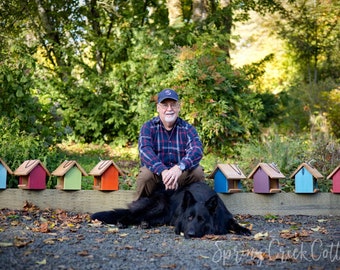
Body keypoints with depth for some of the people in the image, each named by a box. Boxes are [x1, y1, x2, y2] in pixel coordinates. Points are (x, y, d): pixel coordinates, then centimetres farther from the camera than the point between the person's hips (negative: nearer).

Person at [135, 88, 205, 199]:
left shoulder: (187, 128, 0)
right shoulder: (148, 127, -2)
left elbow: (197, 149, -19)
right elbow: (145, 150, -20)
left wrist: (180, 167, -40)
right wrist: (163, 171, -39)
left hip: (182, 173, 2)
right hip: (156, 172, -1)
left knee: (197, 171, -25)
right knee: (145, 174, -31)